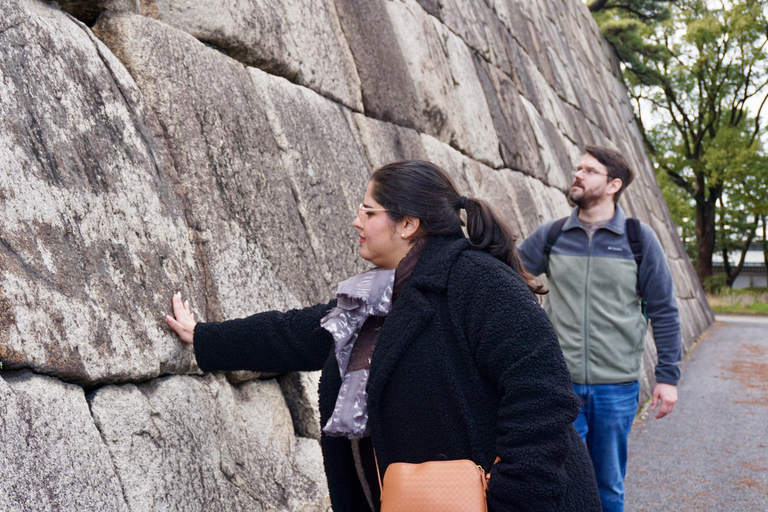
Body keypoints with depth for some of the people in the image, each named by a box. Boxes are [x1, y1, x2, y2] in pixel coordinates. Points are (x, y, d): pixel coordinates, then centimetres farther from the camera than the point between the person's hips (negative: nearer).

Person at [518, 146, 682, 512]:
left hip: (617, 387, 0)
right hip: (561, 385, 0)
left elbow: (663, 310, 3)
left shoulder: (639, 239, -1)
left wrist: (668, 375, 1)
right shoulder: (550, 236, 3)